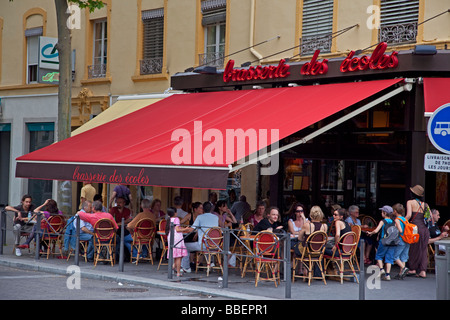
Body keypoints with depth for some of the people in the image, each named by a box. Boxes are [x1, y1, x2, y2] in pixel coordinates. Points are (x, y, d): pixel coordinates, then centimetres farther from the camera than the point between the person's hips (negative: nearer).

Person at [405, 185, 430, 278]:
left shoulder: (410, 202, -1)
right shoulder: (425, 204, 14)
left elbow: (409, 215, -13)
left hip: (416, 227, -5)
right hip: (425, 229, 5)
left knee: (413, 249, 7)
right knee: (423, 249, 8)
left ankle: (412, 269, 13)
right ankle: (423, 271, 3)